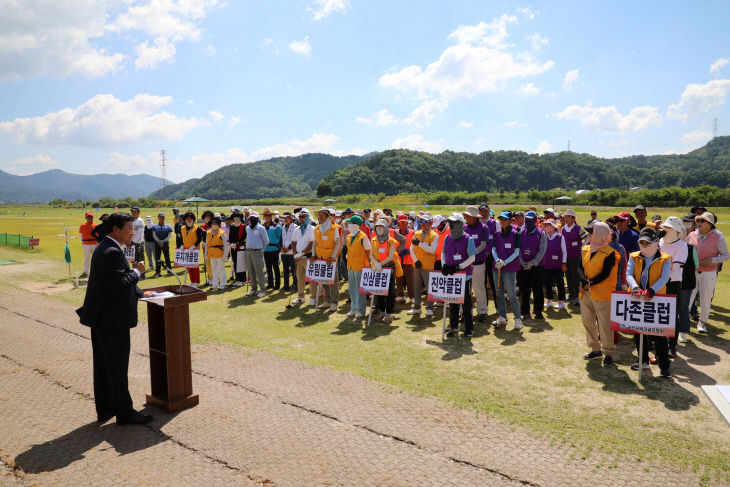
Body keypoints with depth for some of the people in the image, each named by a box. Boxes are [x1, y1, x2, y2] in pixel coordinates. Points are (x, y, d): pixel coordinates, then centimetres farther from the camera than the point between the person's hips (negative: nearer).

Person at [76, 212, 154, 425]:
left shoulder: (103, 248, 12)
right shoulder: (112, 252, -21)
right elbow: (120, 285, -27)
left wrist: (140, 293, 24)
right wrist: (137, 271, -12)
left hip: (100, 319, 10)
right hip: (112, 320, -10)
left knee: (102, 366, 18)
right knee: (117, 368, 1)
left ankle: (104, 409, 31)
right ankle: (124, 413, 14)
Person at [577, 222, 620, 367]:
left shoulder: (609, 253, -9)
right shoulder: (585, 250, 10)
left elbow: (605, 274, -14)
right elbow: (580, 268, 1)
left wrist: (590, 283, -17)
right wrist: (584, 282, -16)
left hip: (602, 292, -7)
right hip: (585, 292, 7)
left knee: (604, 322, -3)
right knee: (587, 320, 12)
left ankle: (608, 352, 10)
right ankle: (596, 349, 26)